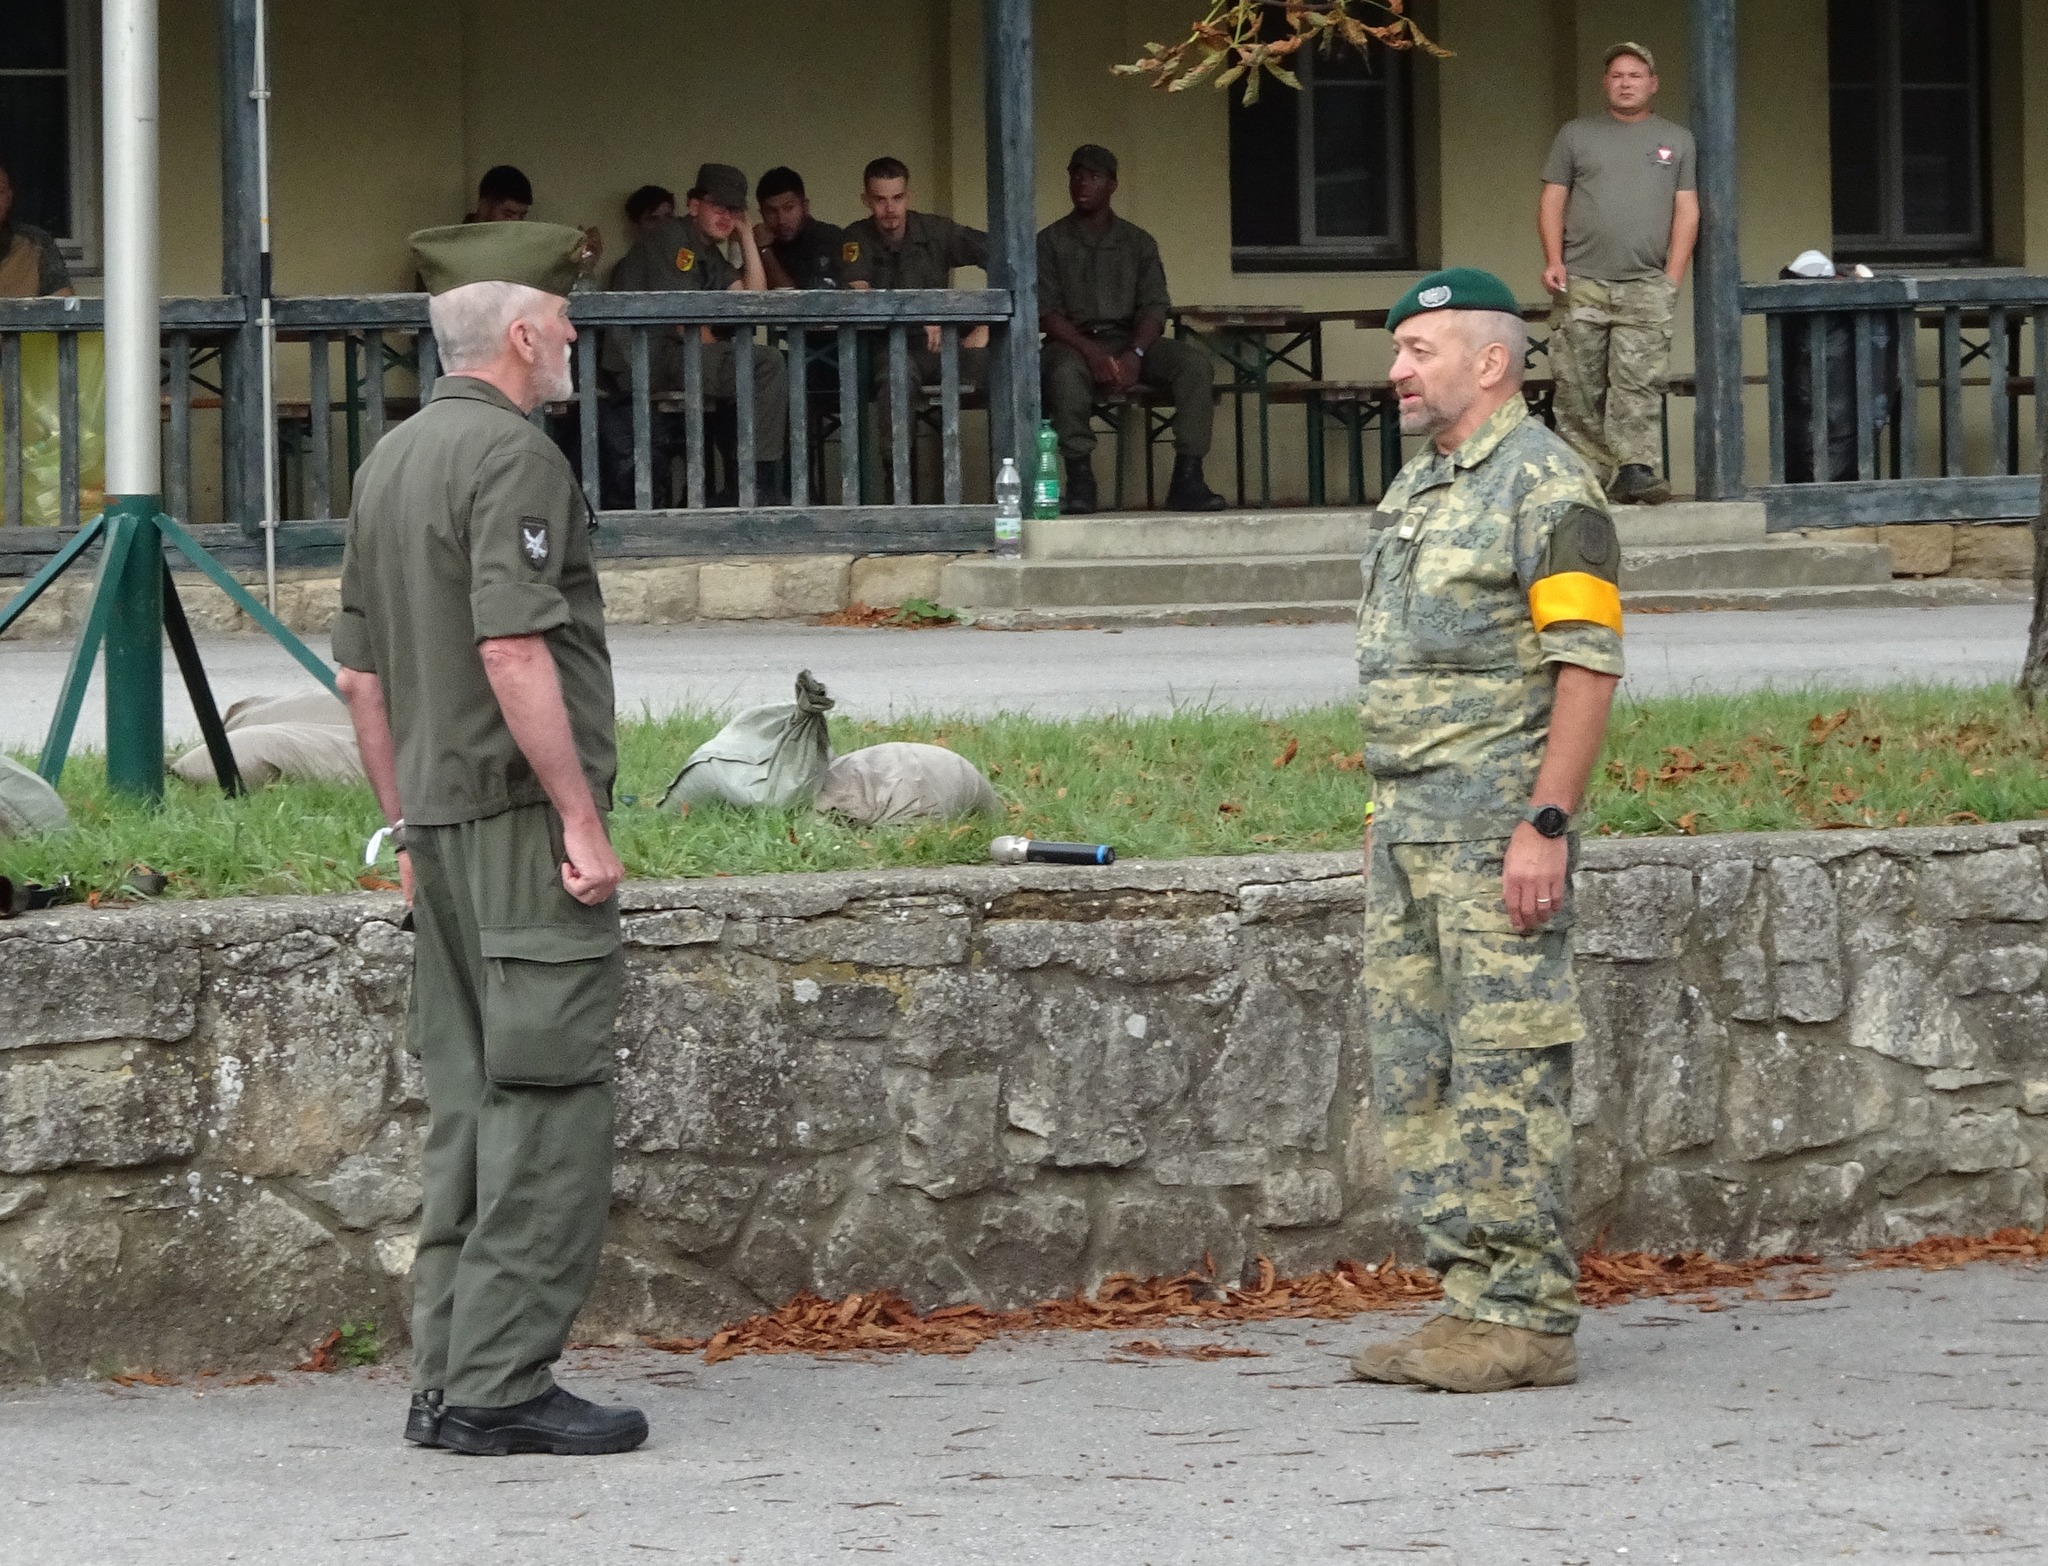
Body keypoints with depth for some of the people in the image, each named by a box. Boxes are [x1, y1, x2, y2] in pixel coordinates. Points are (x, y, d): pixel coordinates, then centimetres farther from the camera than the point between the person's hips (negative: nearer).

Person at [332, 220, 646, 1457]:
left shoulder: (391, 461, 16)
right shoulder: (513, 458, -13)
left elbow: (363, 673, 20)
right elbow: (513, 653, -22)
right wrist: (583, 818, -19)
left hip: (442, 825, 9)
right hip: (525, 817, -9)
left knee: (469, 1102, 12)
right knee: (549, 1099, -8)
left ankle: (449, 1379, 12)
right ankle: (501, 1382, -11)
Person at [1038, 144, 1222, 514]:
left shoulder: (1138, 243, 15)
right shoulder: (1051, 243, 8)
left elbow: (1155, 308, 5)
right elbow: (1046, 313, -4)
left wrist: (1134, 354, -17)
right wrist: (1092, 353, -21)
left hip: (1131, 342, 3)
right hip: (1074, 343, -3)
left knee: (1194, 360, -25)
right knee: (1065, 371, -39)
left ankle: (1187, 477, -28)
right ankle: (1080, 480, -35)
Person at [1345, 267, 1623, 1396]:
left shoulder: (1545, 485, -10)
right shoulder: (1418, 488, 19)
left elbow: (1587, 666, -16)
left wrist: (1545, 824, -21)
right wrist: (1383, 809, 18)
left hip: (1496, 825, -10)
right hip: (1407, 825, 10)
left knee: (1506, 1071, -9)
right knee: (1413, 1069, 9)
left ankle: (1527, 1320, -7)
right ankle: (1471, 1295, 14)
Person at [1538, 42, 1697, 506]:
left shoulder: (1676, 141, 14)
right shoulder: (1576, 136, 14)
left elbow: (1687, 211, 9)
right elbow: (1552, 201, 10)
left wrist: (1673, 277, -2)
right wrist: (1553, 262, -4)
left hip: (1645, 288, -1)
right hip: (1581, 285, 1)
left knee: (1639, 385, -11)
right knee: (1579, 387, -3)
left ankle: (1634, 469, -15)